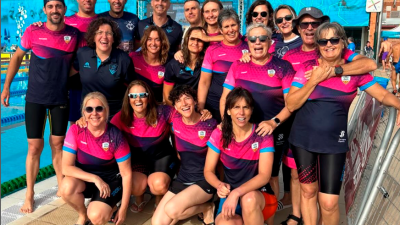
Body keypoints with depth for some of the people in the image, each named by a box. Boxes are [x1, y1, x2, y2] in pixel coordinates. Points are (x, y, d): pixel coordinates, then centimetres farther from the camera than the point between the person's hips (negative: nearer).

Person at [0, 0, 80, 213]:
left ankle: (62, 186, 25)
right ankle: (29, 193, 17)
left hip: (61, 99, 1)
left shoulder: (74, 34, -5)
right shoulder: (33, 32, -8)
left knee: (57, 144, 10)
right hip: (35, 98, -1)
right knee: (35, 147, 2)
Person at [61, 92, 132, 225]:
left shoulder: (115, 136, -19)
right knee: (67, 186, -31)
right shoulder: (76, 130, -15)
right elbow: (66, 168, -17)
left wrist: (123, 208, -12)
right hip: (84, 178, 3)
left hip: (110, 180, -2)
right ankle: (82, 214, 2)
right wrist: (95, 178, -27)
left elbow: (126, 174, -13)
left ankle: (111, 206, 11)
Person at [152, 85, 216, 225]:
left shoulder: (210, 124, -15)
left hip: (205, 180, -4)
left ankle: (206, 207, 1)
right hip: (182, 179, 5)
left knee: (171, 210, -26)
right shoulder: (175, 120, -6)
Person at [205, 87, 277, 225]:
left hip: (259, 195, -1)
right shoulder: (219, 135, -4)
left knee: (249, 199, -36)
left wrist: (236, 193, -31)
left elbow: (264, 175, -17)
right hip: (230, 194, 2)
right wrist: (219, 185, -24)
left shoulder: (263, 135, -10)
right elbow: (208, 171, -1)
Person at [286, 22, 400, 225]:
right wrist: (315, 79, -15)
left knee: (329, 202, -2)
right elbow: (291, 104, -8)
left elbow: (383, 95, -2)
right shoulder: (307, 67, -2)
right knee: (308, 190, 13)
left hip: (334, 143, 0)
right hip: (303, 139, 1)